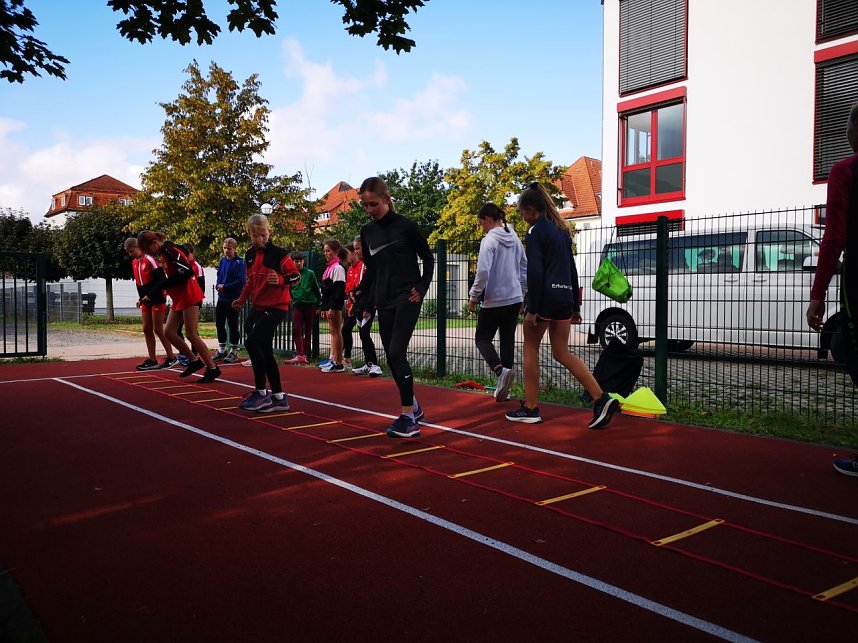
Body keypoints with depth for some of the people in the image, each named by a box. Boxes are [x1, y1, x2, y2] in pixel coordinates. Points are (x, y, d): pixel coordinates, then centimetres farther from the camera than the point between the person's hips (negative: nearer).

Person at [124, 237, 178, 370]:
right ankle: (152, 360, 11)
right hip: (146, 300, 8)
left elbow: (161, 279, -17)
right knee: (146, 329, 6)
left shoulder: (149, 260, -15)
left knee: (158, 330, -5)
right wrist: (141, 298, 11)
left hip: (157, 299, -8)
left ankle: (171, 358, 7)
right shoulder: (134, 263, 10)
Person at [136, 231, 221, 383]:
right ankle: (194, 361, 17)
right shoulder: (164, 254, 14)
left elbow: (187, 272, -23)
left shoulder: (171, 251, -14)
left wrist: (161, 285, -16)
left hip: (189, 296, -9)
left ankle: (212, 368, 1)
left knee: (191, 334, -7)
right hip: (178, 298, 9)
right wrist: (149, 295, 16)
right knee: (169, 332, 7)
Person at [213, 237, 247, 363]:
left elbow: (241, 281, -17)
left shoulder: (239, 262, -12)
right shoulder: (222, 260, 8)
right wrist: (218, 285, -6)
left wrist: (225, 287, -17)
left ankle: (234, 351, 12)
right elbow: (219, 275, 14)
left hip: (233, 299, -6)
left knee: (233, 325, 2)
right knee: (219, 324, 12)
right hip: (221, 298, 6)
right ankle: (221, 350, 25)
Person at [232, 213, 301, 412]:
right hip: (258, 306, 8)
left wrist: (280, 280, -28)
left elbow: (296, 276, -10)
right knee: (264, 351, 5)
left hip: (276, 306, -8)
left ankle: (261, 393, -6)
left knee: (252, 342, -18)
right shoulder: (250, 255, 11)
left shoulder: (279, 254, -11)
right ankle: (278, 397, 12)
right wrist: (242, 299, 13)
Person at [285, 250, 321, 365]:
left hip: (310, 305, -1)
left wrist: (318, 305, 4)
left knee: (308, 331, 5)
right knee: (296, 330, -9)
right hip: (297, 305, 1)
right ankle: (299, 355, -11)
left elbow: (317, 290, 4)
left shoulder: (310, 273, 0)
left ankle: (305, 355, 13)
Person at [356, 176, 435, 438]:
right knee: (392, 357, 8)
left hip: (407, 298, -6)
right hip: (384, 302, 6)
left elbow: (428, 258, 1)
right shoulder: (367, 232, 8)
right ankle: (413, 406, 25)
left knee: (397, 352, -15)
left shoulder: (405, 226, -7)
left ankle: (408, 417, -9)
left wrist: (422, 288, -9)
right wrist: (365, 303, 11)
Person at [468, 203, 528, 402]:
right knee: (508, 341, 11)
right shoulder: (514, 239, 9)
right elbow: (525, 268, 15)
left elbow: (483, 271, -21)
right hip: (514, 299, 7)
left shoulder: (489, 240, -13)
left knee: (482, 338, 6)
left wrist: (474, 296, -10)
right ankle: (503, 388, 15)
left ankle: (501, 370, -19)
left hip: (494, 300, -7)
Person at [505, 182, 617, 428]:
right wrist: (575, 306, 20)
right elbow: (572, 270, 18)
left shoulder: (535, 232, -7)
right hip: (564, 297, 8)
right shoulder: (561, 230, 17)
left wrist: (532, 308, -15)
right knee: (562, 353, 10)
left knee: (530, 351, 7)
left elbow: (535, 272, -15)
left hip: (545, 296, -7)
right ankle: (601, 399, -2)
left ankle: (530, 409, 12)